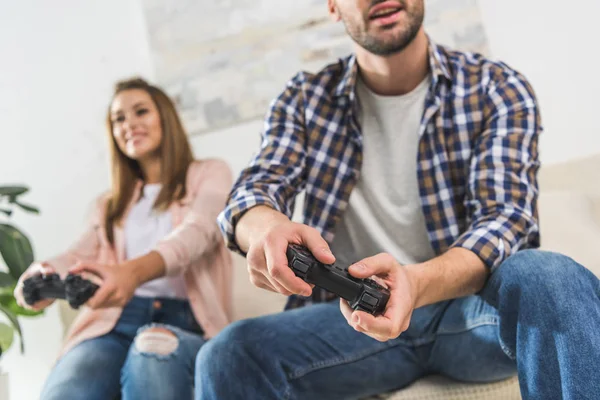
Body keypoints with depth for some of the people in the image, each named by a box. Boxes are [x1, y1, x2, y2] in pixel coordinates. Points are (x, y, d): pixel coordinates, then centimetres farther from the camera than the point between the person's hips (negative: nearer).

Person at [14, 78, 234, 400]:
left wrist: (135, 272, -29)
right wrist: (44, 274, -18)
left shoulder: (210, 174, 15)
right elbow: (81, 253, 10)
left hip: (180, 318, -2)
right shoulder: (111, 203, 28)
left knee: (152, 355, -39)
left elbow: (196, 233, -6)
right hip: (112, 319, 3)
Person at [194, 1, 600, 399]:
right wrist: (266, 227, -33)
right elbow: (254, 189, -6)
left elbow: (505, 216, -13)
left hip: (470, 300, 0)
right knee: (230, 355, -25)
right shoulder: (304, 100, 6)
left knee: (552, 278, -33)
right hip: (355, 310, 1)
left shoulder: (498, 89, -1)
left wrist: (416, 282, -36)